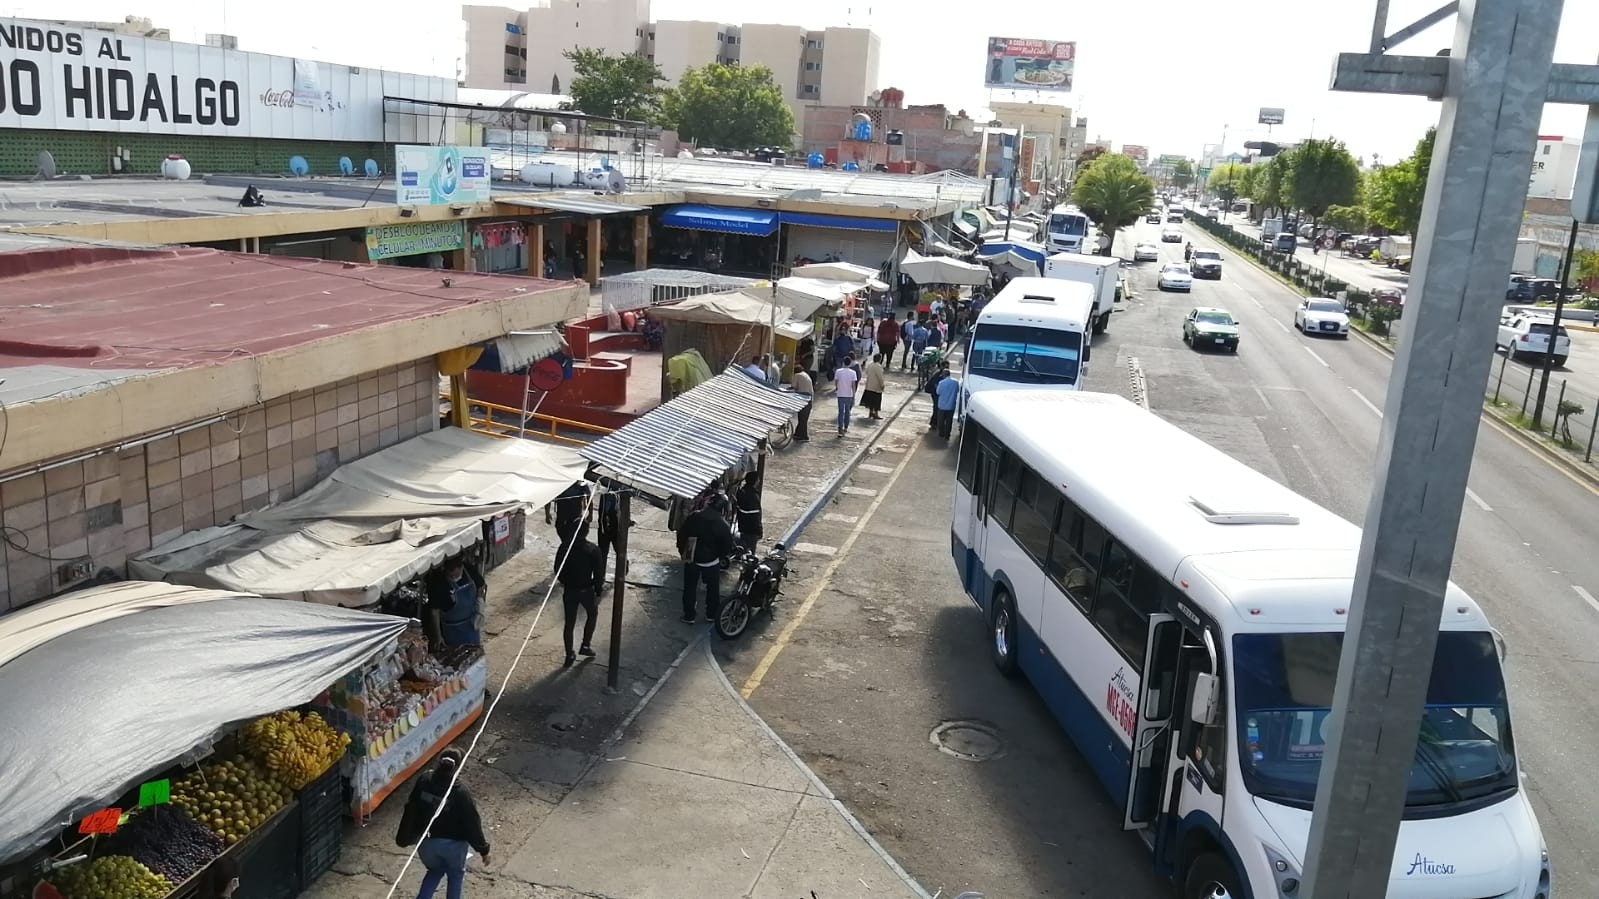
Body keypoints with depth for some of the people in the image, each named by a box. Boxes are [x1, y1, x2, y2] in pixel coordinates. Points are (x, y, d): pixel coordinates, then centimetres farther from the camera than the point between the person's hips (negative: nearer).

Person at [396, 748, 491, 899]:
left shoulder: (424, 781, -13)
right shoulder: (460, 792, -25)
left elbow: (410, 811, 0)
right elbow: (472, 823, -18)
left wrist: (404, 838, 15)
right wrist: (483, 849, -5)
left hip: (426, 841, 4)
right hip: (453, 843, -4)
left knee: (435, 870, 30)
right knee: (456, 875, 23)